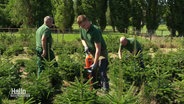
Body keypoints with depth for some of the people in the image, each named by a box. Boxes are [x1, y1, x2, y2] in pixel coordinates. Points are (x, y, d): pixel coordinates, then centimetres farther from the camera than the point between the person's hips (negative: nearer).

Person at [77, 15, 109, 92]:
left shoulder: (95, 31, -29)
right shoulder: (82, 29, -5)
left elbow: (98, 49, -29)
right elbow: (82, 39, 17)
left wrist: (95, 64, -28)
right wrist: (85, 46, -7)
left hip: (101, 53, -8)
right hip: (91, 53, 8)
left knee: (102, 72, -17)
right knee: (91, 72, 12)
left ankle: (106, 89, -13)